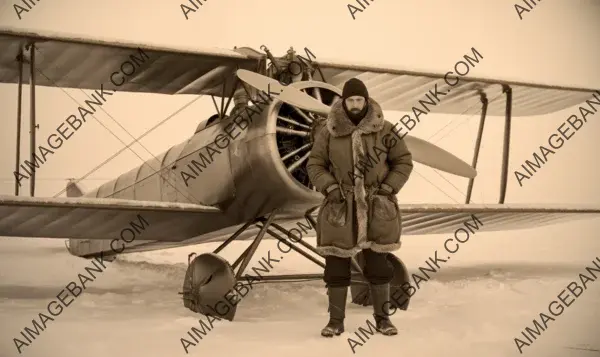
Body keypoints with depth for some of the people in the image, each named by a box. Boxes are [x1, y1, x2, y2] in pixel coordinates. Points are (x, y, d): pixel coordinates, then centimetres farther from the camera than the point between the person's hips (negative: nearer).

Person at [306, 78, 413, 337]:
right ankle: (336, 320, 16)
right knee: (336, 265, 3)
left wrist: (388, 188, -8)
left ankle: (382, 318, 22)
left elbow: (403, 161, 3)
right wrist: (330, 188, -13)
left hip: (375, 208, 0)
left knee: (378, 265, 6)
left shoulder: (383, 130, -5)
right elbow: (315, 165, 2)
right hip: (341, 208, 0)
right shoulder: (329, 131, -4)